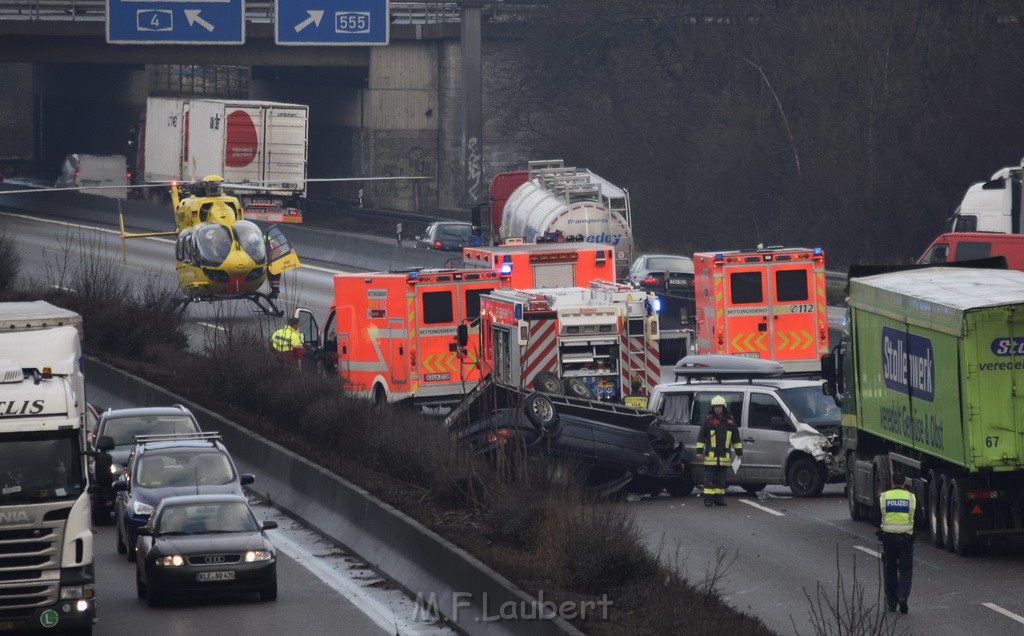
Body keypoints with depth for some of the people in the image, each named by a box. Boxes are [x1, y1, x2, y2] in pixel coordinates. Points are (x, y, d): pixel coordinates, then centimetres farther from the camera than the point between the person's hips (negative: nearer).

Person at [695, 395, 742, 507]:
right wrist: (699, 451, -3)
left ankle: (719, 499, 14)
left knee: (721, 479, 8)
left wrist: (739, 452, 13)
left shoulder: (730, 421, 9)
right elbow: (701, 437, 3)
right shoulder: (708, 420, 2)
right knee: (710, 478, -3)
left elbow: (736, 438, 15)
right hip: (710, 455, -2)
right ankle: (708, 499, -2)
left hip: (724, 456, 2)